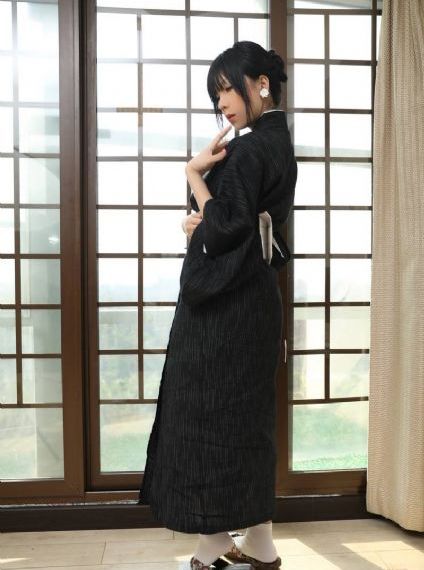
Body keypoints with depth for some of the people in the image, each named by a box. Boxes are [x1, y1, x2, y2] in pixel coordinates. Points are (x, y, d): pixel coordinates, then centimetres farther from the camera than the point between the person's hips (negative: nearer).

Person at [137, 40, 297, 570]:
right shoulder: (278, 145, 16)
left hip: (225, 303, -10)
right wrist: (203, 221, 1)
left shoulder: (249, 150, -15)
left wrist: (195, 174, -9)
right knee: (246, 416, 14)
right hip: (252, 296, 10)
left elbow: (223, 229, -20)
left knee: (208, 412, 1)